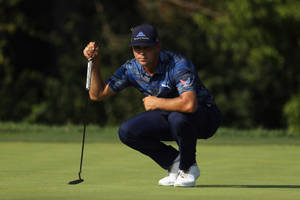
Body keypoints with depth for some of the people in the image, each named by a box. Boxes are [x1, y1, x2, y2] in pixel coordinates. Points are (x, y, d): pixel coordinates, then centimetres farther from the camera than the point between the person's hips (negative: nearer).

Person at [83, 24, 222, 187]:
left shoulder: (178, 65, -30)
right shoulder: (131, 69, -10)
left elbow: (189, 104, -45)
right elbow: (97, 94, -7)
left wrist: (155, 103, -30)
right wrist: (95, 62, -21)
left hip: (205, 116, -6)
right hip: (169, 117, 6)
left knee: (178, 117, -39)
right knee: (127, 132, -14)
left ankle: (188, 168, -11)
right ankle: (174, 162, 5)